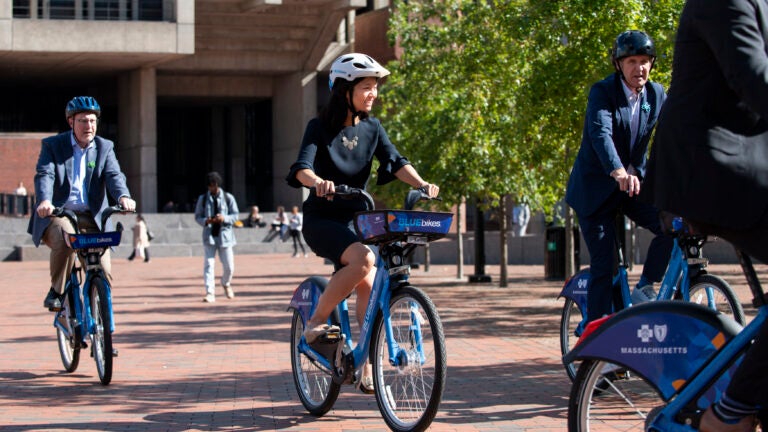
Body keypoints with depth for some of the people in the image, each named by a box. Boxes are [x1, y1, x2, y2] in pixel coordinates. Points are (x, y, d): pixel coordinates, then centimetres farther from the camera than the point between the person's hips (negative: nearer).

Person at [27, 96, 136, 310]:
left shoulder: (105, 147, 12)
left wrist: (123, 196, -29)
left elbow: (114, 176, -5)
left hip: (91, 218, 2)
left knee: (103, 273, -11)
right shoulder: (52, 145, 5)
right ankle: (56, 292, -18)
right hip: (57, 214, -2)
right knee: (65, 239, -37)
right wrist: (44, 201, -34)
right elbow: (44, 175, -11)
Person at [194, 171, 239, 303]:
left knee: (229, 267, 3)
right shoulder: (202, 199, 4)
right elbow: (197, 216, 6)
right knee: (208, 264, -11)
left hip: (225, 234, 0)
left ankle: (226, 284, 34)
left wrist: (224, 218, -19)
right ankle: (210, 293, -11)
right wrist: (206, 221, -16)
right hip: (209, 235, 0)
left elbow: (235, 215, 2)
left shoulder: (228, 198, 2)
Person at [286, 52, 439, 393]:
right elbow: (301, 167, -22)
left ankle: (368, 372, 0)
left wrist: (421, 183, -26)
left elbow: (395, 161, -6)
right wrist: (318, 181, -45)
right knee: (363, 260, -30)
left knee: (367, 286, -8)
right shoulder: (320, 127, -8)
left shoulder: (371, 128, 6)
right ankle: (315, 322, -15)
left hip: (355, 218, 5)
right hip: (322, 219, -5)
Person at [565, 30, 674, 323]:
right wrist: (618, 172, -50)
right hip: (596, 187, -4)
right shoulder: (602, 92, -15)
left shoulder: (657, 95, 0)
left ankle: (645, 288, -2)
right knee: (603, 265, -7)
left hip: (635, 182, 4)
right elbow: (600, 133, -33)